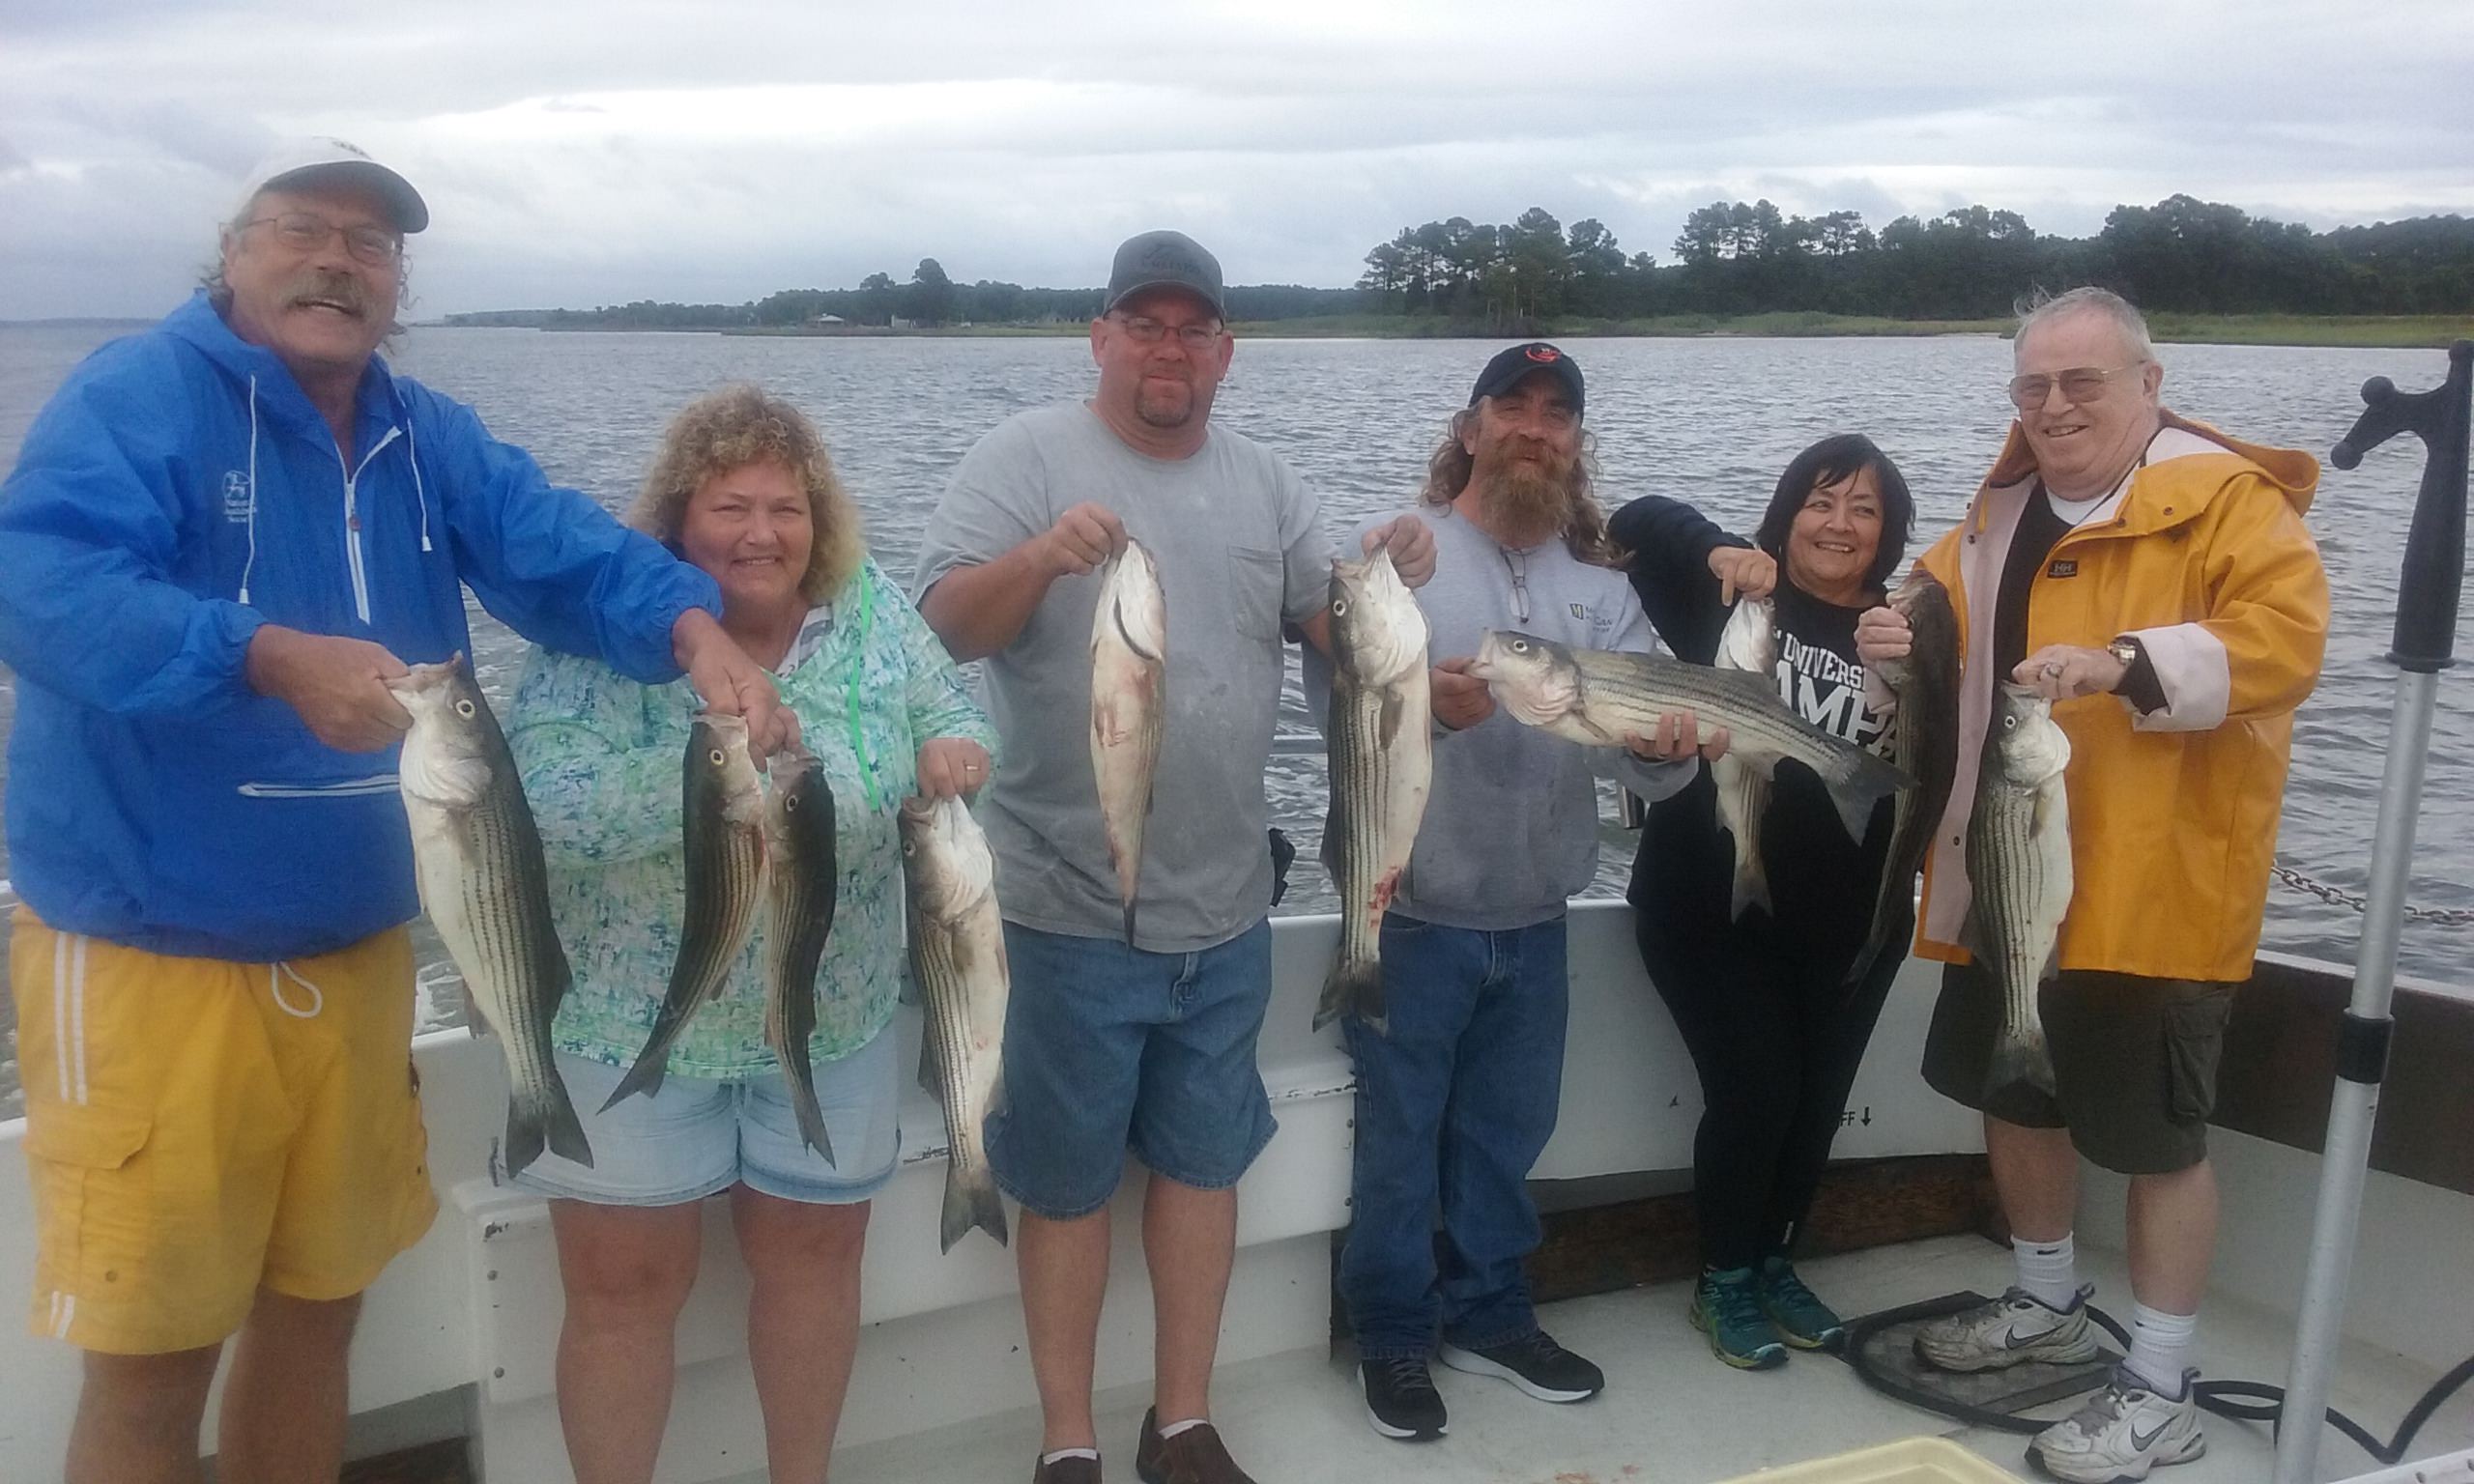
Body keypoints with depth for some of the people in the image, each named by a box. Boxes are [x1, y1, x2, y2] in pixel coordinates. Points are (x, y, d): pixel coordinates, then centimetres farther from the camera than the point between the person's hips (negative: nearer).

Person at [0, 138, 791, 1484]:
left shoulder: (429, 441, 8)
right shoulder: (138, 395, -12)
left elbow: (564, 553, -4)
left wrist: (693, 628, -23)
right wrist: (272, 658, -40)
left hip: (355, 952, 6)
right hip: (149, 956, -6)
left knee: (316, 1309, 19)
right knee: (152, 1360, 5)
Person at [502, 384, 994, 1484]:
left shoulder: (871, 610, -4)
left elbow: (950, 714, 6)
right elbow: (544, 805, -25)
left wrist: (953, 748, -18)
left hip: (831, 1019, 4)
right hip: (635, 1024, -3)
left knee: (816, 1257, 18)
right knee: (624, 1288, 9)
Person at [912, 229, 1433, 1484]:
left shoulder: (1263, 480, 10)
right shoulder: (1027, 455, -6)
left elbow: (1333, 628, 8)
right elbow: (945, 625, -16)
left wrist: (1386, 579, -13)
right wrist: (1039, 557, -35)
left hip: (1225, 910, 5)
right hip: (1069, 909, -5)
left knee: (1203, 1160, 15)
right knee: (1068, 1180, 7)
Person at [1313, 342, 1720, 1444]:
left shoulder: (1602, 588, 9)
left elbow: (1645, 735, 0)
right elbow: (1335, 690, -14)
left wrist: (1668, 749, -22)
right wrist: (1423, 701, -33)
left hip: (1535, 920, 5)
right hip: (1411, 914, -4)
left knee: (1507, 1131, 19)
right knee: (1401, 1137, 8)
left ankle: (1489, 1313, 37)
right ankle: (1392, 1336, 25)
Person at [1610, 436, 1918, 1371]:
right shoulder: (1734, 601, -4)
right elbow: (1643, 519, -15)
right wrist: (1719, 553, -33)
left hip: (1845, 918, 4)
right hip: (1713, 905, -4)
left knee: (1819, 1100, 11)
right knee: (1755, 1091, -6)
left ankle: (1772, 1262, 35)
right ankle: (1723, 1283, 17)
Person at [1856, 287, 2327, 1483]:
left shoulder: (2226, 499, -9)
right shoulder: (2002, 512, 12)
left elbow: (2286, 636, -22)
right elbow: (1945, 631, 20)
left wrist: (2125, 661, -35)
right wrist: (1898, 641, -4)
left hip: (2153, 882, -7)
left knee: (2157, 1131, 1)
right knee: (2013, 1090, 19)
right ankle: (2047, 1305, 41)